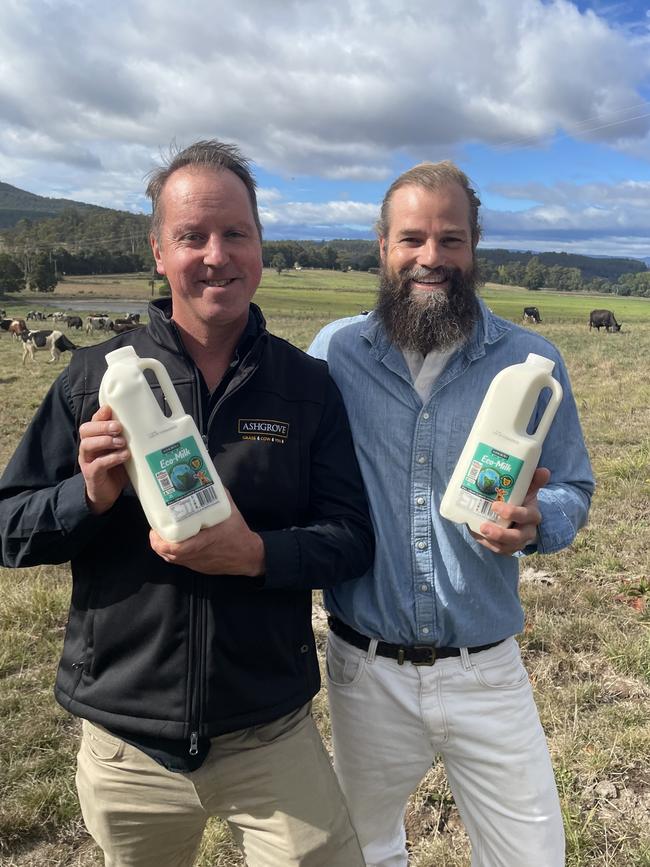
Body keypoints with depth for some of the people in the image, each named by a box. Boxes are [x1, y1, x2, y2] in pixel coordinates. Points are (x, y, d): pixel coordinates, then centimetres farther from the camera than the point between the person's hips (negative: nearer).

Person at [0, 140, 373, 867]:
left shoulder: (307, 385, -5)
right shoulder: (95, 377, -5)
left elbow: (352, 538, -6)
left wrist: (256, 553, -24)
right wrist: (90, 495, -22)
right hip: (126, 742, 2)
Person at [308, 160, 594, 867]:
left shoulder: (532, 362, -5)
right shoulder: (333, 352, -6)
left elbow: (574, 491, 1)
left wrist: (536, 522, -20)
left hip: (487, 673, 0)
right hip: (366, 669, 1)